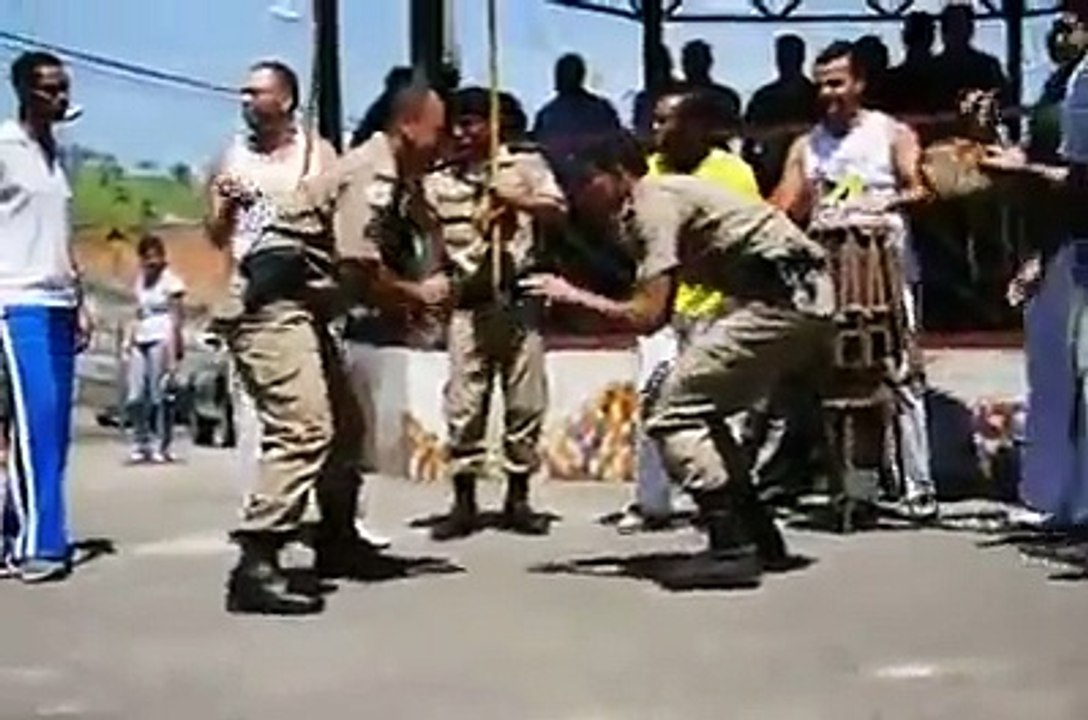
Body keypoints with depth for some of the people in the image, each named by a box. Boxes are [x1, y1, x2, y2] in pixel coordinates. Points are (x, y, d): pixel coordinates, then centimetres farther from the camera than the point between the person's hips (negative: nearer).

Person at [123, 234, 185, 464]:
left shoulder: (170, 281, 0)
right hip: (141, 341, 6)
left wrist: (173, 352, -11)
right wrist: (129, 341, 11)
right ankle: (140, 443, 10)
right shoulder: (141, 281, 18)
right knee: (135, 398, 0)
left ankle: (162, 446, 1)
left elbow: (176, 319, -4)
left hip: (162, 341, -6)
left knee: (160, 396, -7)